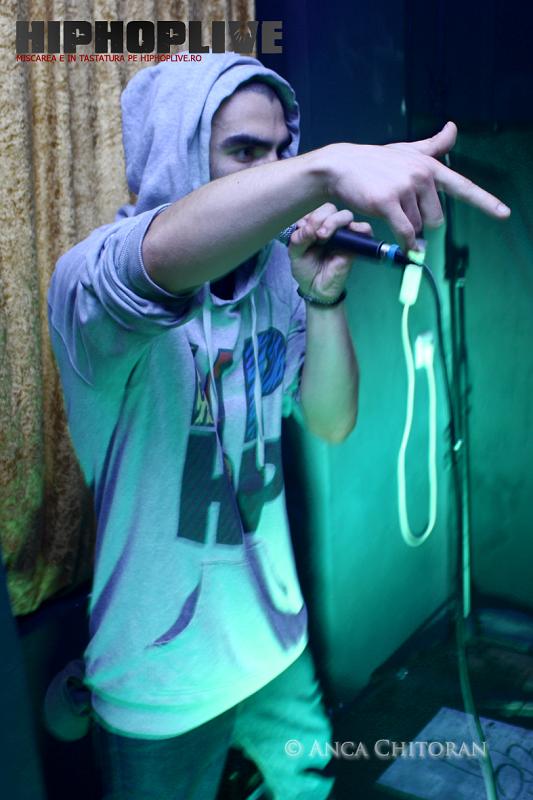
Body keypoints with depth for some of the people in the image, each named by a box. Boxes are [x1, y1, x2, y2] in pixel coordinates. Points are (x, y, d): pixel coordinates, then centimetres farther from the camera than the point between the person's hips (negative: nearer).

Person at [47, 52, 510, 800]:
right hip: (164, 665, -5)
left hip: (271, 628, 6)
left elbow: (332, 422, -4)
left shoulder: (273, 275, -4)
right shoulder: (94, 280, -22)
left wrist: (323, 296, -18)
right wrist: (329, 167, -59)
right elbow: (162, 258, -47)